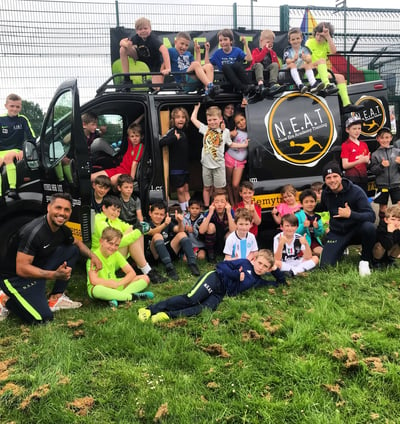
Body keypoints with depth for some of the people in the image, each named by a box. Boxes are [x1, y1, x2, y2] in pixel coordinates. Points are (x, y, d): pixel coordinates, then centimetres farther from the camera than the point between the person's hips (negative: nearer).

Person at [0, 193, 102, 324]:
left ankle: (55, 298, 6)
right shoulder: (34, 232, -28)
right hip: (16, 277, -8)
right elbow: (21, 269, -28)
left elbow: (77, 242, 20)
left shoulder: (62, 230, -3)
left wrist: (92, 256, 1)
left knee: (73, 250, 2)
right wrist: (55, 275, -36)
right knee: (43, 317, -21)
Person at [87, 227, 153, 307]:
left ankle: (116, 298, -26)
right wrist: (113, 284, -18)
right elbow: (94, 281, -27)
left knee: (145, 279, -8)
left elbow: (132, 273, -3)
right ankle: (133, 296, -30)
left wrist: (118, 283, -19)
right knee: (98, 290, -44)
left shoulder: (116, 255, 1)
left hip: (114, 286, 6)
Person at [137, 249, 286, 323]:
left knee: (205, 308, -28)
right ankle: (151, 309, -22)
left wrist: (276, 269, 13)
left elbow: (281, 282, 29)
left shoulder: (257, 281, 19)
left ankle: (168, 315, -36)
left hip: (220, 294, 5)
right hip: (215, 279, -4)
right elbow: (221, 265, -3)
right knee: (191, 299, -26)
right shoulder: (244, 263, 5)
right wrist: (237, 275, -10)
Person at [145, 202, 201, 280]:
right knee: (157, 236, -29)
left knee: (182, 234, -12)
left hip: (169, 252, 4)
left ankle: (192, 264, -24)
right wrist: (164, 224, -40)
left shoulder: (168, 223, 16)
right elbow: (152, 232, -22)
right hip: (155, 255, -4)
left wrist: (180, 222, -23)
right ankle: (169, 267, -38)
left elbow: (180, 230, -1)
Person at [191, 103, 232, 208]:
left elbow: (230, 144, 13)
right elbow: (193, 119, 8)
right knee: (207, 187, 13)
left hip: (219, 165, -2)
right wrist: (197, 107, 17)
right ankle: (207, 208, 23)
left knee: (219, 188, 6)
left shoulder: (225, 131, 1)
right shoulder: (205, 129, 3)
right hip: (206, 164, 2)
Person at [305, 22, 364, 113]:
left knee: (340, 77, -7)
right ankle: (327, 85, -53)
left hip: (323, 73, 6)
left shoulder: (326, 44, 12)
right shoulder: (310, 42, -1)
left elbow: (333, 51, -11)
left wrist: (328, 36, -15)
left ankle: (346, 104, -13)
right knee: (321, 60, -31)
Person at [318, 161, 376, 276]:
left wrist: (351, 214, -43)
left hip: (356, 230, -3)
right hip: (337, 233, 3)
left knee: (369, 227, -38)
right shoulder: (325, 193, -3)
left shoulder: (356, 191, -18)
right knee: (325, 265, -15)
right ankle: (342, 250, 20)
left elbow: (371, 216, -28)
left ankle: (365, 261, -11)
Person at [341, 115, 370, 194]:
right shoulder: (345, 145, -4)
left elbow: (368, 163, 20)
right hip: (352, 178, -6)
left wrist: (367, 161, -4)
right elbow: (345, 165, -11)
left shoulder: (364, 144, 13)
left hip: (363, 177, 6)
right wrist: (359, 161, -22)